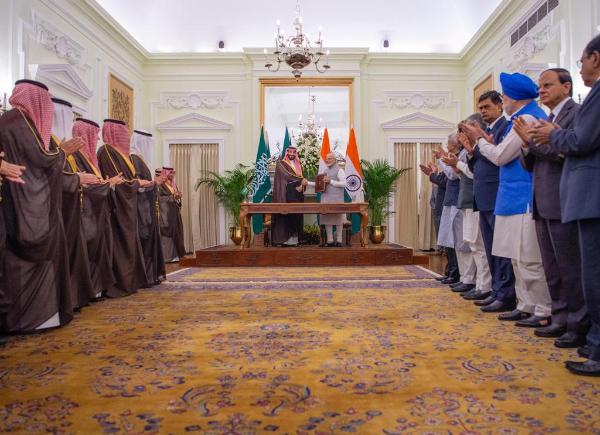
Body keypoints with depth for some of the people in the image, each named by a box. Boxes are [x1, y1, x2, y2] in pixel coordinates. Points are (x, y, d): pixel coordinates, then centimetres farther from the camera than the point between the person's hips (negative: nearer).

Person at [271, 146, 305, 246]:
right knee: (284, 216, -10)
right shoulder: (281, 163, 4)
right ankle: (281, 239, -9)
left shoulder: (299, 165, 20)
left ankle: (294, 239, 1)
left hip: (297, 196, 5)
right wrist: (299, 180, -7)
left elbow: (302, 179, 13)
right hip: (284, 195, -5)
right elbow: (287, 176, -10)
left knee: (296, 216, -1)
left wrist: (301, 186, -7)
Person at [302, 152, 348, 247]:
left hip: (336, 199, -6)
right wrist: (308, 183, 12)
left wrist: (330, 181, -13)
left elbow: (344, 184, -11)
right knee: (327, 218, 3)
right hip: (326, 199, 7)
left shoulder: (339, 170, 0)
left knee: (338, 219, -3)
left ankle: (339, 240, 3)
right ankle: (330, 240, 7)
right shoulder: (326, 171, 22)